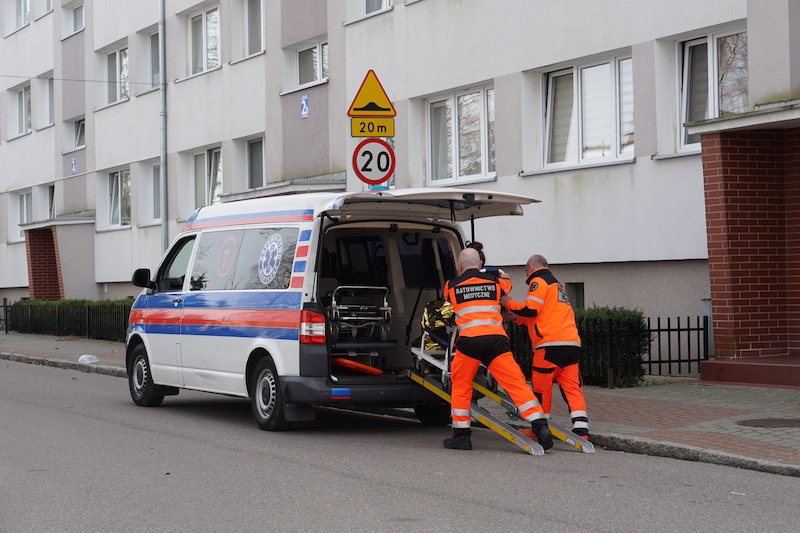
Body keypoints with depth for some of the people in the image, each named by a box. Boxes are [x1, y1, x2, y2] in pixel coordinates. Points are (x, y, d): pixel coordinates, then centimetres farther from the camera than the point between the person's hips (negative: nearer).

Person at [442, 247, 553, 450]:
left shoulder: (451, 285, 14)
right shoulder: (495, 281, 18)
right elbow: (507, 283, 42)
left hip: (469, 339, -1)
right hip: (497, 338, 1)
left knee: (460, 387, 15)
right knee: (516, 383, -1)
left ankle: (461, 435, 15)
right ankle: (540, 426, -11)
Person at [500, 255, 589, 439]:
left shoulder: (538, 281, 2)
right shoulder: (556, 285, 31)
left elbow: (531, 309, -9)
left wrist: (509, 304, 6)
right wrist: (517, 318, 30)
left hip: (551, 344, -8)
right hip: (572, 343, 8)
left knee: (541, 388, 3)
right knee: (572, 388, 1)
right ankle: (581, 430, -9)